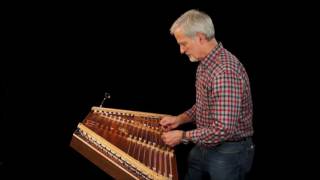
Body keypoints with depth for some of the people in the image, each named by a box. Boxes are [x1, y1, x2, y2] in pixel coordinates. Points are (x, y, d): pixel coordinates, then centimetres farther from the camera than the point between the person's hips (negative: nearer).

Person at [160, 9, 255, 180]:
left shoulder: (225, 71, -29)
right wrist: (180, 118, 3)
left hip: (229, 153, -9)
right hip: (203, 147, 9)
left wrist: (183, 136, -20)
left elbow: (223, 129, -31)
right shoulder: (205, 64, 5)